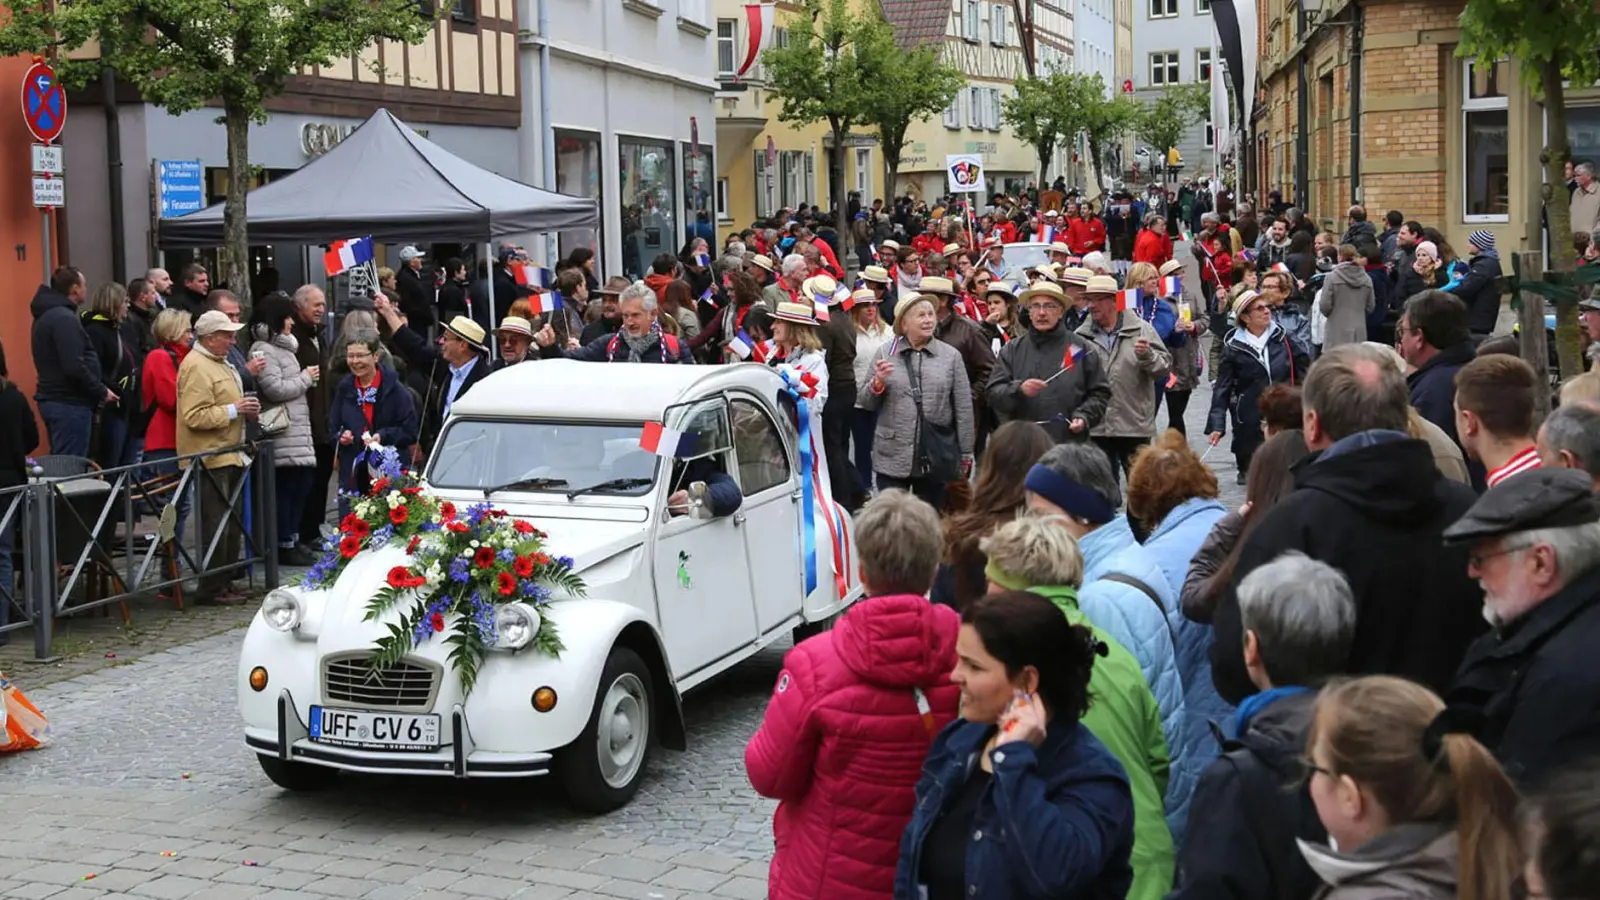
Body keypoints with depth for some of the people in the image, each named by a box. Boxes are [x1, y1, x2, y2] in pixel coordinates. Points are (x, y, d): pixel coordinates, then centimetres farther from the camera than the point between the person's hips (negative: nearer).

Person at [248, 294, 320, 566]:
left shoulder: (283, 347, 22)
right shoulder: (263, 350, -10)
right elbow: (275, 389, -17)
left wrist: (306, 379, 16)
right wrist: (305, 378, -7)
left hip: (298, 428, 10)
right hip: (282, 432, -10)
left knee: (301, 485, 9)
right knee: (287, 487, -8)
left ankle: (292, 540, 16)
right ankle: (285, 546, -2)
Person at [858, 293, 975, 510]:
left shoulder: (951, 355, 4)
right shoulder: (885, 353, 3)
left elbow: (963, 408, 5)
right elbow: (865, 401, 7)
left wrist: (965, 454, 5)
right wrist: (877, 383, -14)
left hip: (936, 457, 1)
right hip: (893, 456, 0)